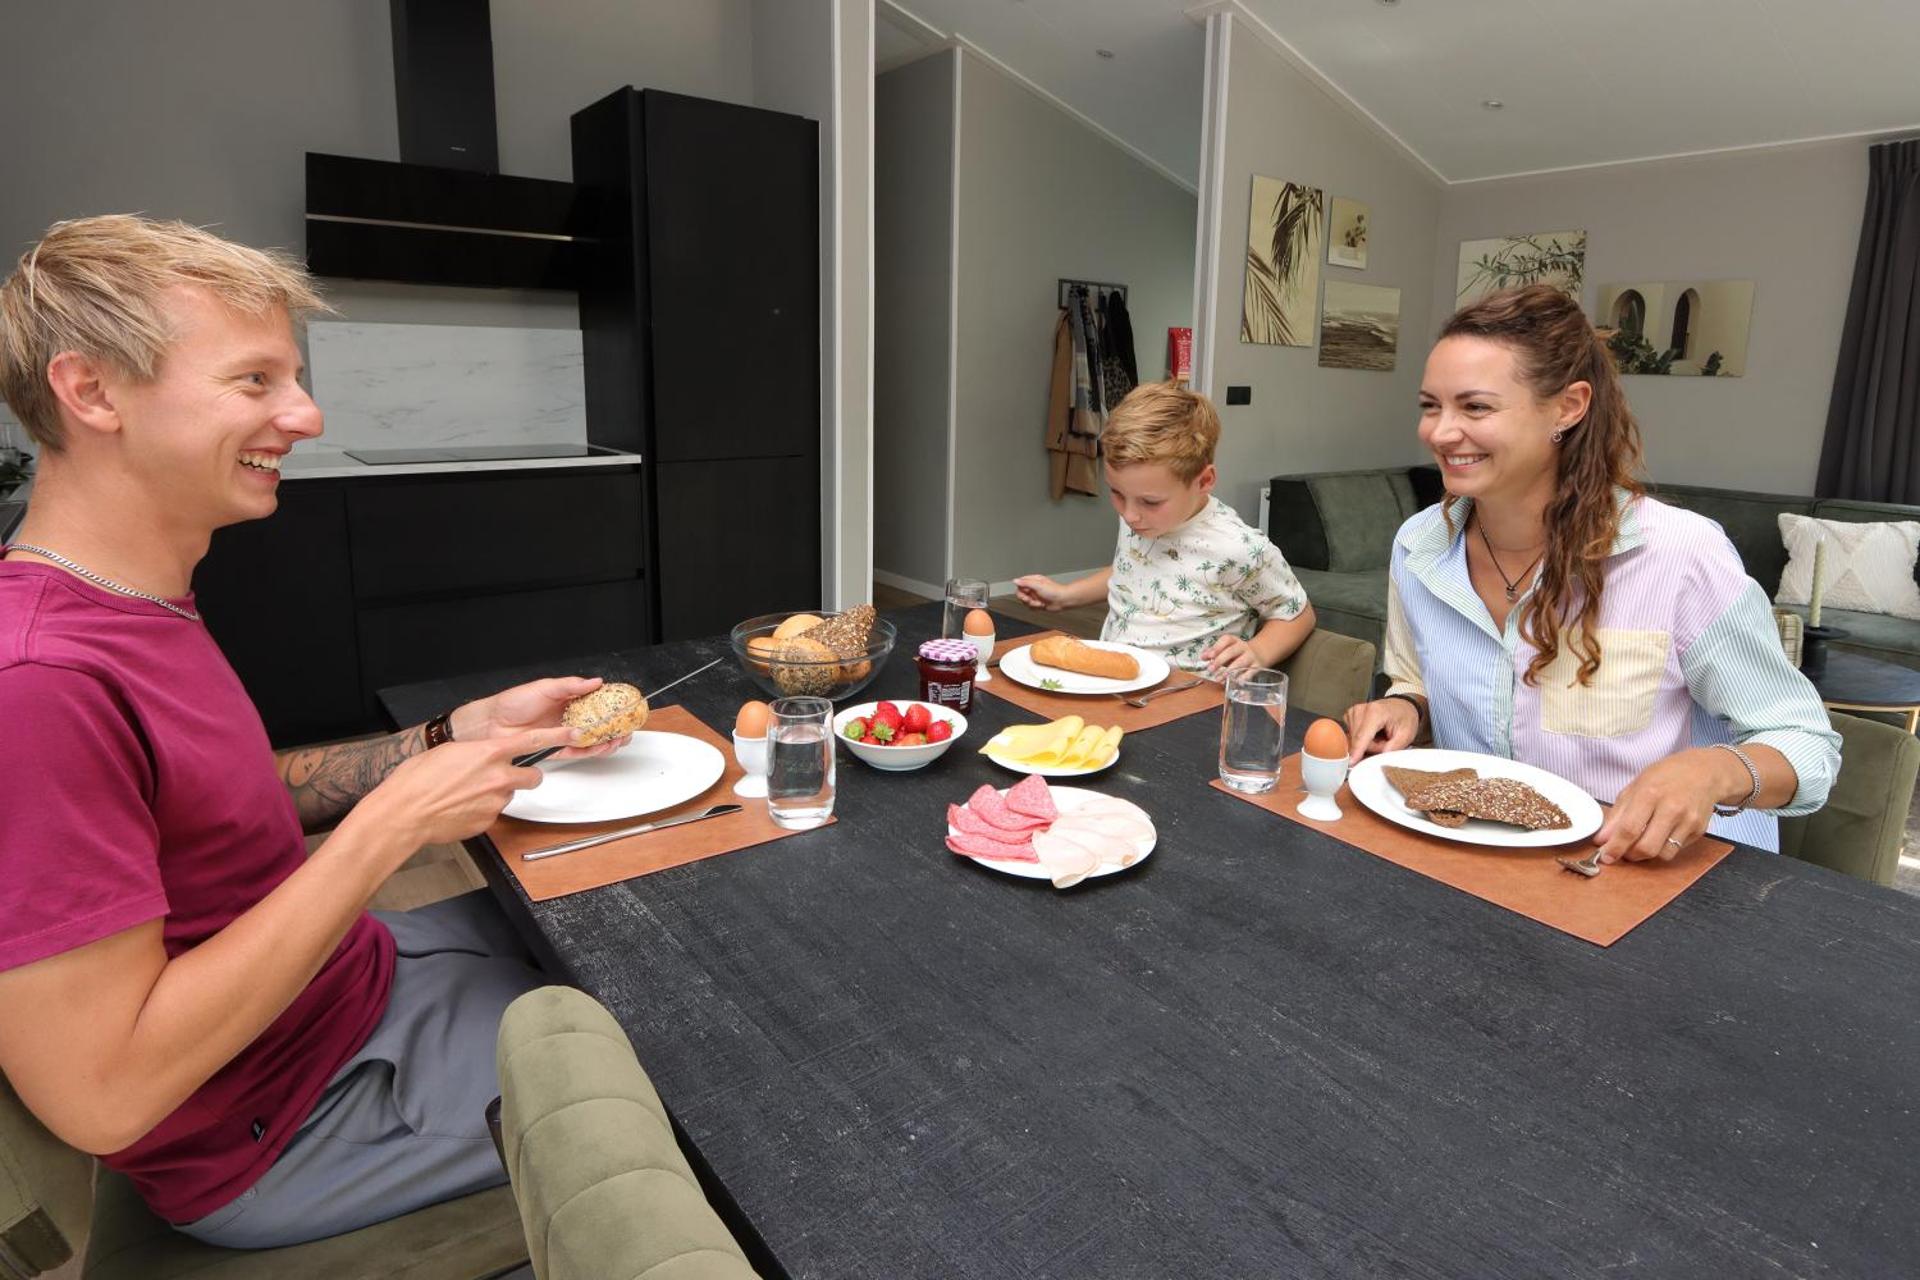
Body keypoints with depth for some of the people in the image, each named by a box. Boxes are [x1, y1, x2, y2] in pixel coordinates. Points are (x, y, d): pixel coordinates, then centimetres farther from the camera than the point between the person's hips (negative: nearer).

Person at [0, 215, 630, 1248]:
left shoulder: (142, 608, 1)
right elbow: (103, 1095, -31)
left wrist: (463, 733, -4)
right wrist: (394, 824, -28)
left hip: (361, 968, 9)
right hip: (286, 1127, -8)